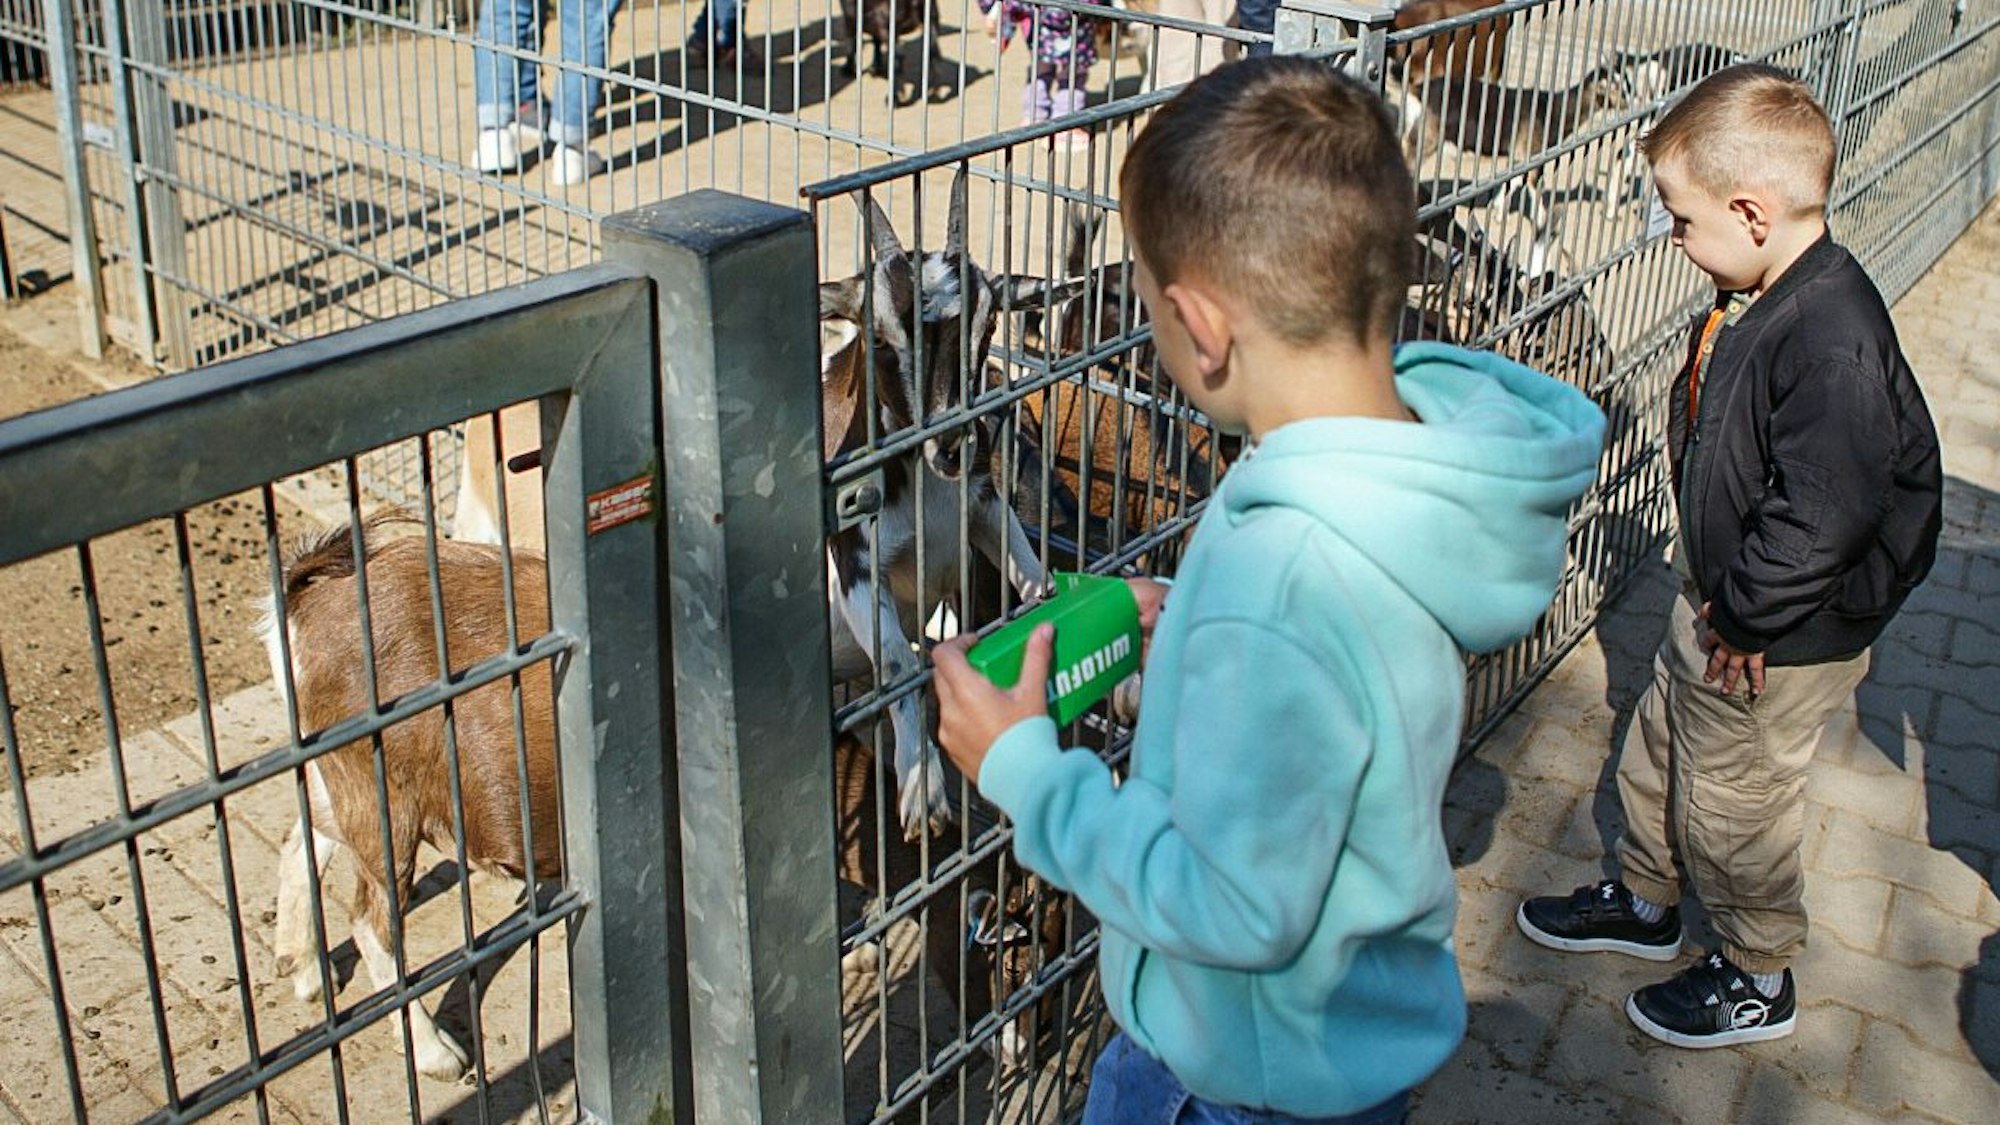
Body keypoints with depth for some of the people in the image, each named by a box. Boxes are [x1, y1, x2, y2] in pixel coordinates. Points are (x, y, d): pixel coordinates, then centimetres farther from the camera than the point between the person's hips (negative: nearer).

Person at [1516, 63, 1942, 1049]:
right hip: (1719, 598, 9)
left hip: (1783, 637, -9)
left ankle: (1759, 979, 35)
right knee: (1657, 748, 25)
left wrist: (1749, 616, -20)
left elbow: (1822, 514, -32)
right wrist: (1715, 588, 8)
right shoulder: (1762, 299, -3)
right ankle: (1645, 903, 50)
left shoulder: (1833, 342, -33)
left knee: (1731, 801, 10)